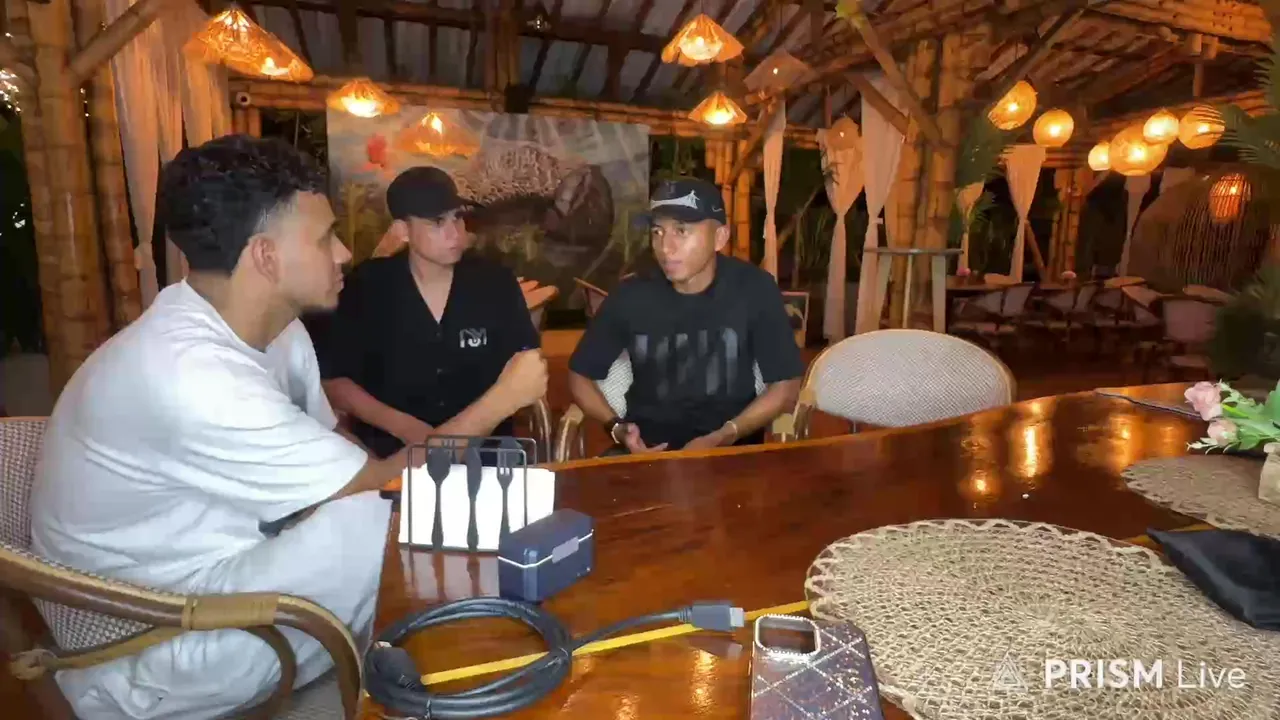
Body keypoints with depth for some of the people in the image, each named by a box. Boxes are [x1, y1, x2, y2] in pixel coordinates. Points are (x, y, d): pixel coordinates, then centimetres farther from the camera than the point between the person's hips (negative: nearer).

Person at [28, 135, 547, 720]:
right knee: (393, 522, -24)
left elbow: (339, 463, 4)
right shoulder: (191, 375, -31)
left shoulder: (275, 329, -3)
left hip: (208, 576, 8)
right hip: (144, 658, -7)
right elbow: (375, 489, -24)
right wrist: (502, 400, -15)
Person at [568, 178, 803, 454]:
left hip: (731, 446, 0)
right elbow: (580, 375, 5)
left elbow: (786, 386, -4)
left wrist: (723, 438, -16)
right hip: (647, 445, 1)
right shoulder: (631, 295, -6)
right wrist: (617, 427, -11)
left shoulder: (753, 289, -8)